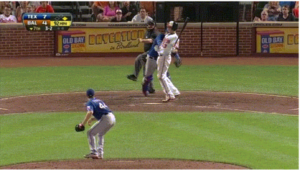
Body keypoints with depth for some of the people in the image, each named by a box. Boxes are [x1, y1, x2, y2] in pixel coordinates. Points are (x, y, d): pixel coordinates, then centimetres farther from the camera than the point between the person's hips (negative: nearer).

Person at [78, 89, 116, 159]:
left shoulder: (90, 103, 2)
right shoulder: (99, 101, 27)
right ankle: (100, 153, 23)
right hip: (113, 118, 8)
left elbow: (90, 112, -18)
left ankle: (94, 153, -8)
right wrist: (92, 119, 27)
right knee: (100, 134, 29)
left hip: (106, 119, -8)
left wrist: (83, 123, -16)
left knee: (90, 133, 1)